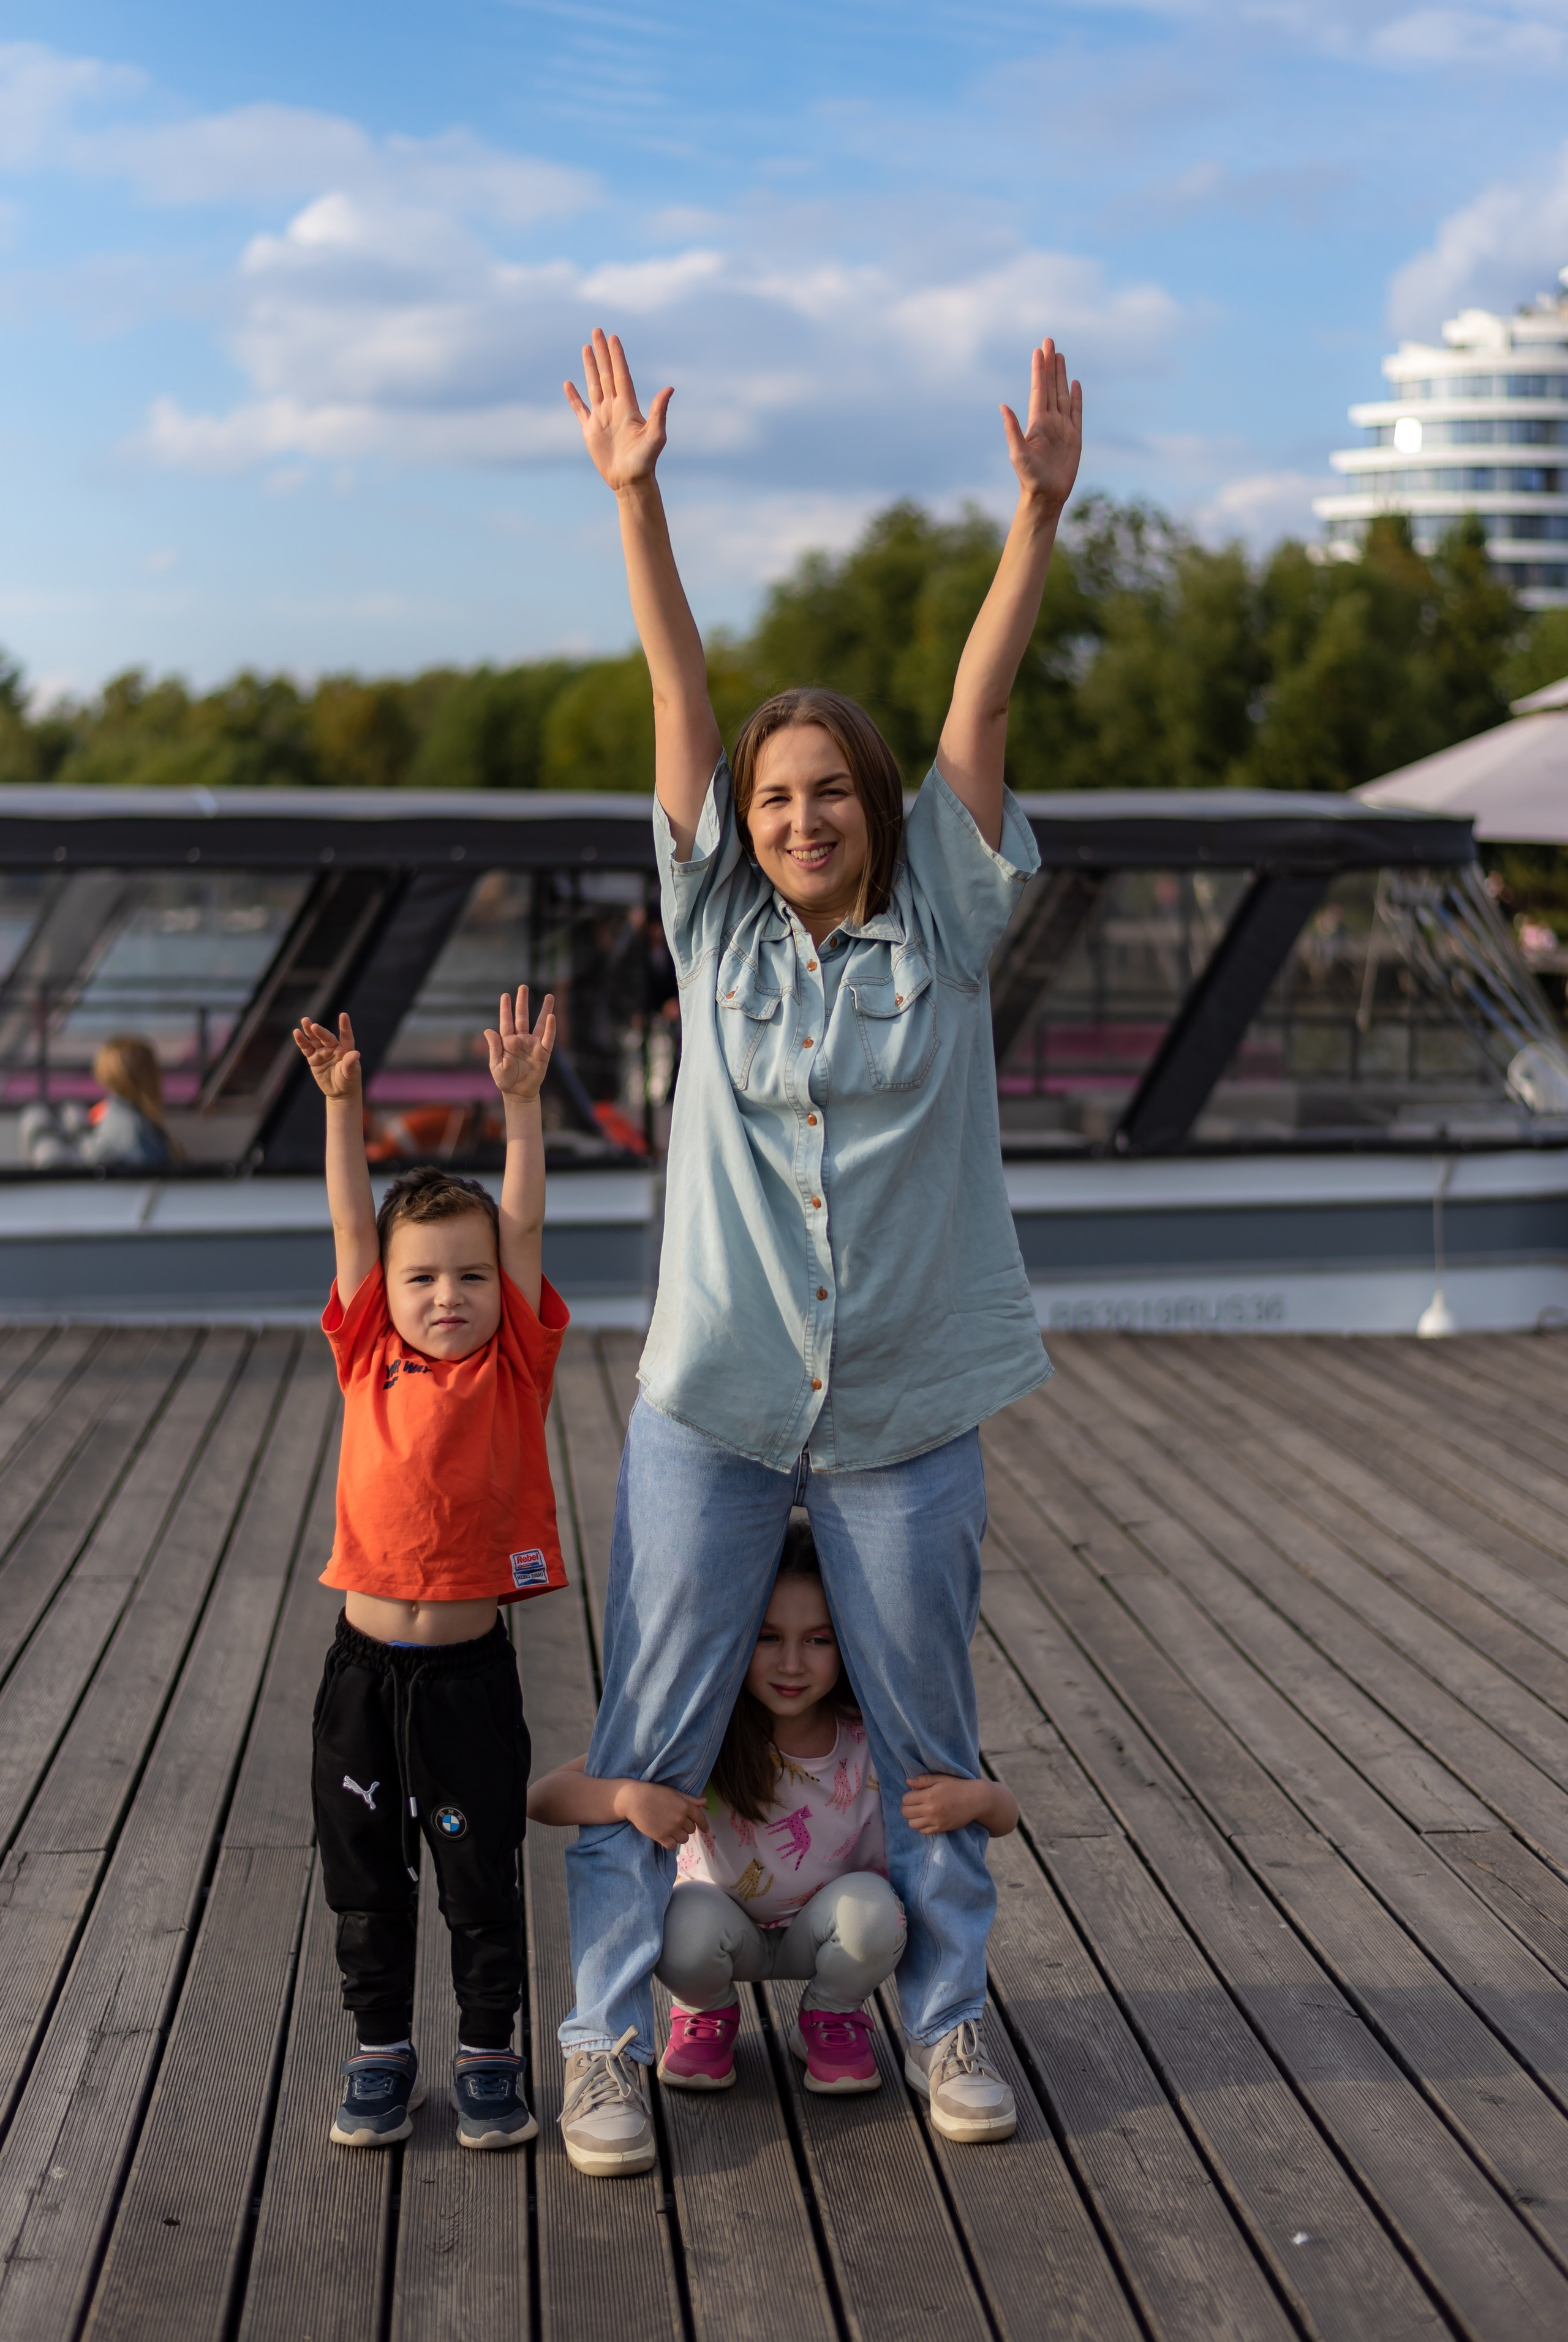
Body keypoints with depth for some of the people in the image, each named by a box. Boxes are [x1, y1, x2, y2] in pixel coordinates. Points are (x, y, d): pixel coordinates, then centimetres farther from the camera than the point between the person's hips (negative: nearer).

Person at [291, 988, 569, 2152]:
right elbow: (354, 1223, -2)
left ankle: (490, 2054, 23)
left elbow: (523, 1225, -9)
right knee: (366, 1875, 12)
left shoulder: (516, 1365, -2)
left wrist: (522, 1100, -16)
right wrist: (343, 1103, -11)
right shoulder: (369, 1358, 2)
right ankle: (381, 2053, 27)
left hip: (470, 1669, -2)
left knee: (482, 1877, 8)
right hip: (365, 1661, 2)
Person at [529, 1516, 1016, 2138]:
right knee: (688, 1924, -34)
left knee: (869, 1905, -32)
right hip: (729, 1930, -1)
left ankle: (832, 2017, 3)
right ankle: (706, 2012, 4)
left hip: (824, 1931, 1)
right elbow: (544, 1796, -31)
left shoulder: (874, 1742, -22)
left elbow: (1006, 1814, -13)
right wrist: (630, 1795, -51)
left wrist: (974, 1798, -38)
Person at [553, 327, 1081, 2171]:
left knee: (923, 1728, 12)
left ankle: (945, 2008, 29)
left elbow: (980, 705, -8)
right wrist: (636, 496, -11)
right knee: (651, 1729, 3)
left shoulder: (942, 924, 1)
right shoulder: (717, 922, 3)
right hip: (711, 1403, 0)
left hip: (906, 1413, 0)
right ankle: (606, 2039, 15)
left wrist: (1040, 511, -15)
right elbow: (679, 694, -4)